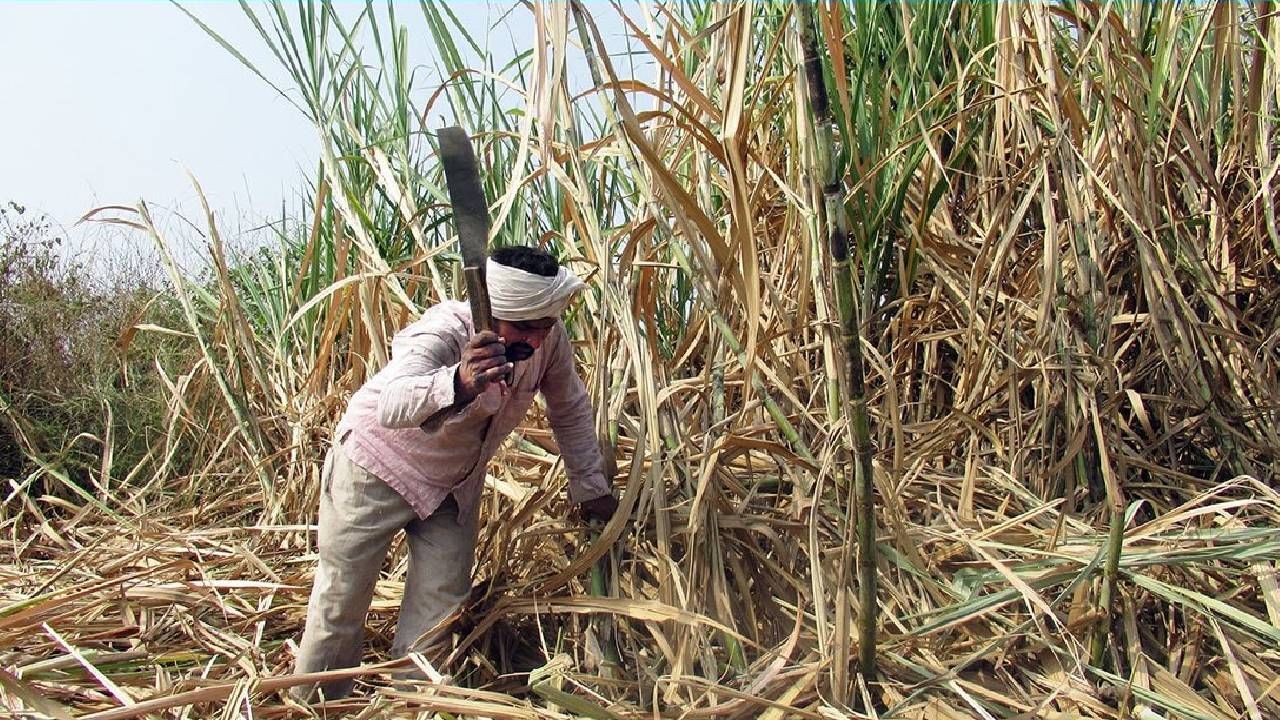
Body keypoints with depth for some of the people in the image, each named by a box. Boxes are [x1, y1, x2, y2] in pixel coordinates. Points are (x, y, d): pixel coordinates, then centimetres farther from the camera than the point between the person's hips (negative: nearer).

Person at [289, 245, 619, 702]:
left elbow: (570, 409, -1)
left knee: (441, 608, 3)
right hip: (377, 470, -5)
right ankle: (311, 705, 27)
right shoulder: (444, 332, -35)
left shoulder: (548, 339, -19)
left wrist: (590, 487, 2)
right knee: (341, 601, 4)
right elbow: (391, 404, -55)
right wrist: (458, 385, -74)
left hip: (453, 484, 5)